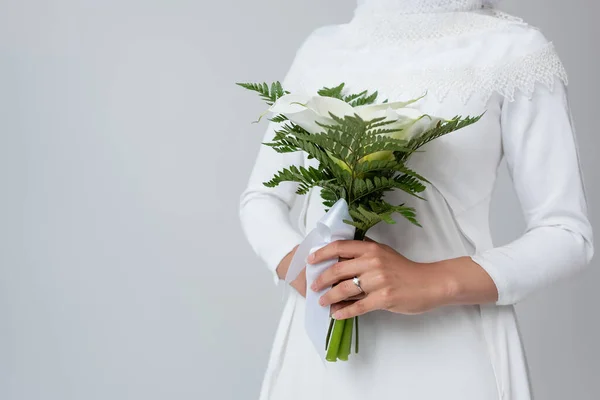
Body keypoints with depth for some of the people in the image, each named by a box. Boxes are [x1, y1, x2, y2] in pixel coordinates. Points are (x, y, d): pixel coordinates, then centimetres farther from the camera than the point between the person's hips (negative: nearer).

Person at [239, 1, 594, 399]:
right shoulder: (321, 49, 7)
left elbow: (568, 233, -6)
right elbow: (261, 198, 9)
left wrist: (435, 283, -21)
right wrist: (301, 269, -12)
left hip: (449, 349, -3)